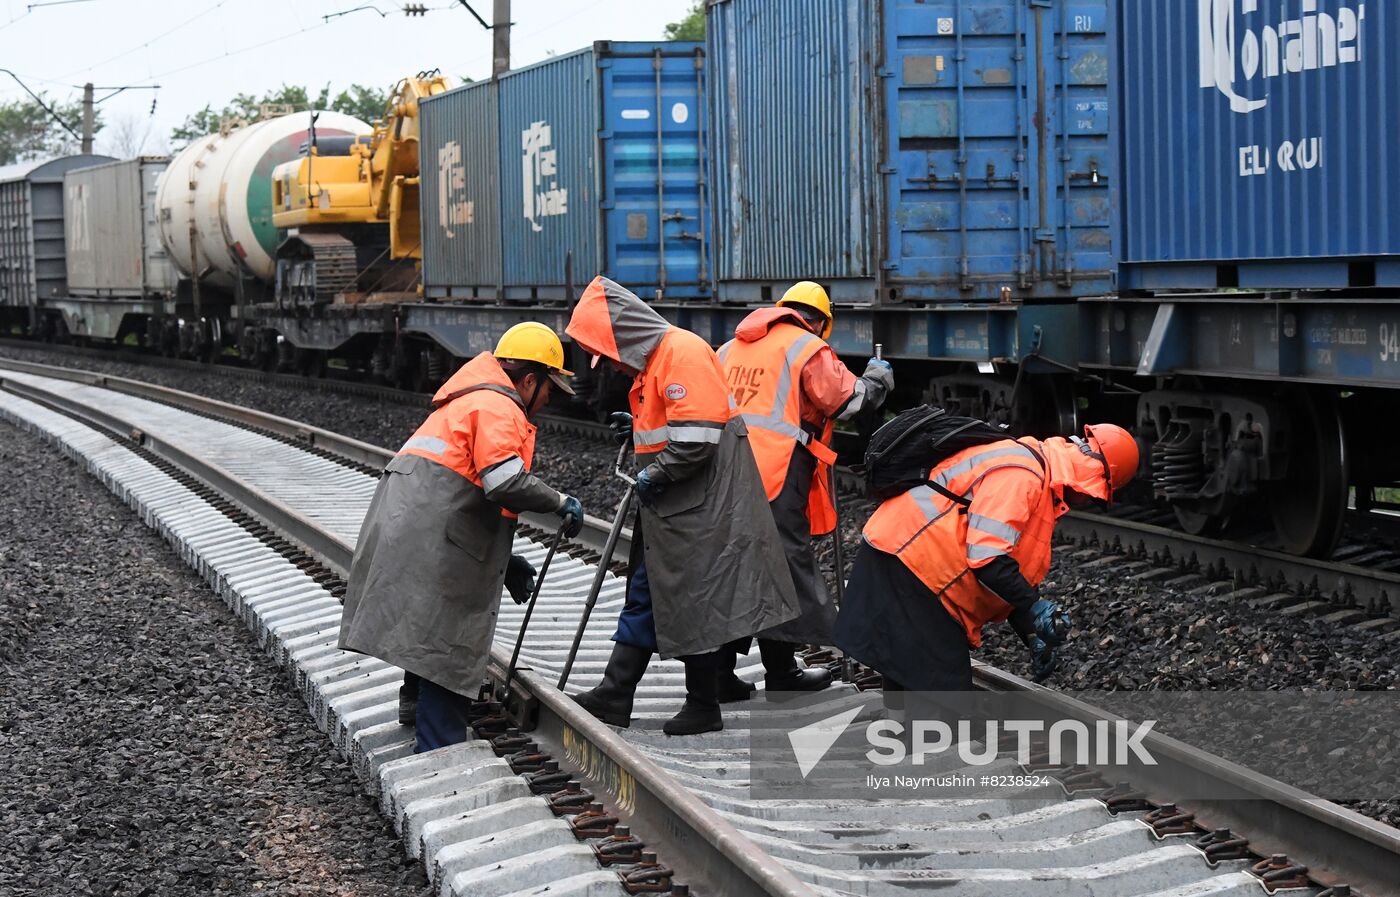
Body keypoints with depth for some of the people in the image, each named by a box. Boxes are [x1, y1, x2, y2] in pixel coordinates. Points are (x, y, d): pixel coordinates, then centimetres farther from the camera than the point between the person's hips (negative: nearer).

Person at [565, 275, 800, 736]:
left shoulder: (682, 352, -18)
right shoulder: (654, 357, 14)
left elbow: (696, 437, -24)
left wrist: (655, 476, -15)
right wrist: (637, 429, 9)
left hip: (699, 508, -11)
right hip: (669, 507, 11)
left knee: (693, 603, -2)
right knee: (646, 594, 12)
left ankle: (703, 708, 8)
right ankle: (614, 696, 17)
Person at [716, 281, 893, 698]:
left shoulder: (731, 348, 20)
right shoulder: (807, 348, -2)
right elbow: (847, 398, -5)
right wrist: (877, 380, 13)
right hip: (773, 480, -7)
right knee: (784, 566, 2)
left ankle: (720, 674, 12)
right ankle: (781, 672, 6)